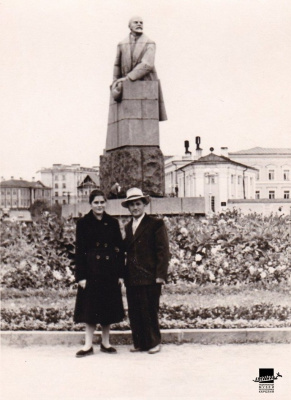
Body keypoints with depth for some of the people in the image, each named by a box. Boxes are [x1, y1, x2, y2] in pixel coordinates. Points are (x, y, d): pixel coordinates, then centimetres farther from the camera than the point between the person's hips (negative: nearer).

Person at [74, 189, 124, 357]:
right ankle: (88, 345, 8)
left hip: (110, 271, 3)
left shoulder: (113, 223, 7)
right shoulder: (83, 223, 0)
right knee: (90, 307, 0)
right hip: (91, 271, -2)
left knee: (109, 307, 8)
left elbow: (120, 249, 7)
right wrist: (81, 276, -9)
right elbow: (80, 251, -2)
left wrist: (121, 273, 1)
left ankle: (105, 343, 20)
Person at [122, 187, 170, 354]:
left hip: (149, 277, -6)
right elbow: (127, 250, 17)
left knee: (150, 311, 0)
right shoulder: (128, 227, 18)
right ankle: (139, 343, 17)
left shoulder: (156, 224, -2)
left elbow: (163, 251, -6)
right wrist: (124, 274, 6)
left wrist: (160, 275, -13)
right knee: (134, 312, 7)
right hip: (132, 278, 6)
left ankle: (154, 343, 14)